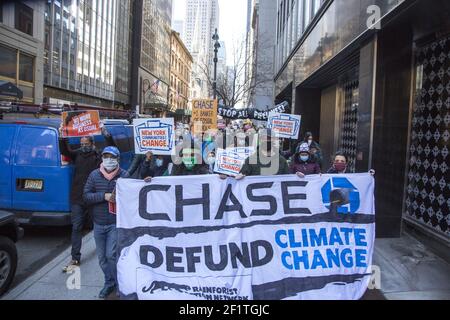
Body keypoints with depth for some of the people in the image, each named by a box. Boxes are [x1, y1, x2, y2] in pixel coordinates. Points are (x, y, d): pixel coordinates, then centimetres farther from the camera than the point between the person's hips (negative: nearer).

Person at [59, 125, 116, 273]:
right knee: (76, 227, 0)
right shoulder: (77, 154, 9)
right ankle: (75, 259, 4)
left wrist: (105, 133, -23)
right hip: (77, 198, 2)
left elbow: (112, 148, -12)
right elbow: (64, 151, -2)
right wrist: (62, 137, -16)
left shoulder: (99, 155, 0)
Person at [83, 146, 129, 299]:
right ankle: (109, 283, 32)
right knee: (102, 257, 12)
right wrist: (104, 196, -17)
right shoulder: (94, 175, 1)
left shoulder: (124, 175, -7)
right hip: (98, 224, 4)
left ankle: (120, 284, 13)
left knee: (111, 255, -8)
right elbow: (86, 196, -4)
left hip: (116, 223, -4)